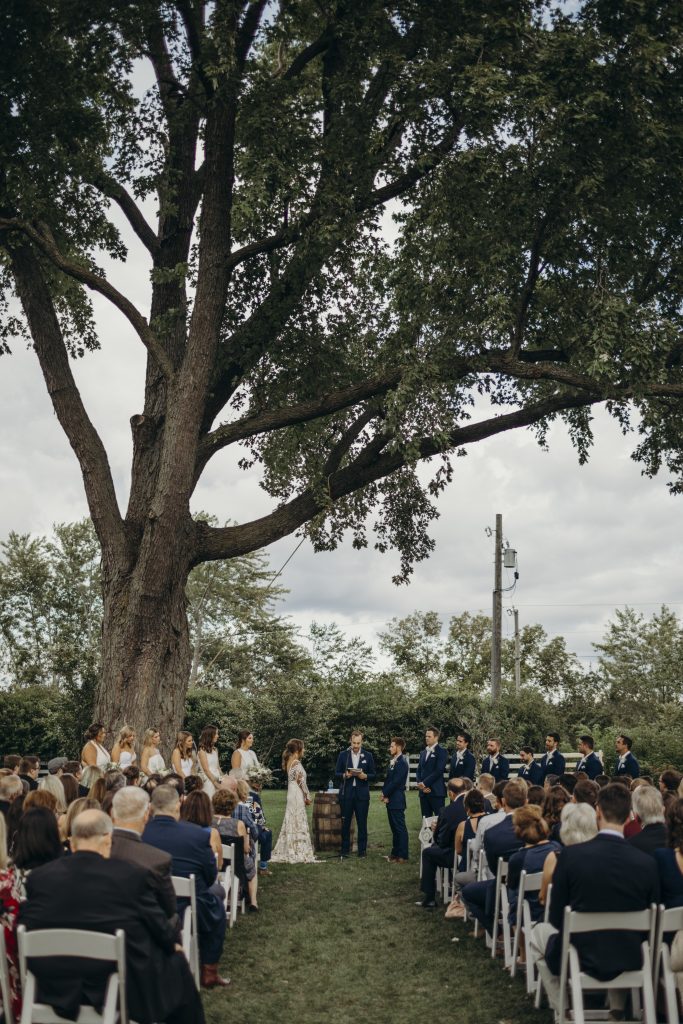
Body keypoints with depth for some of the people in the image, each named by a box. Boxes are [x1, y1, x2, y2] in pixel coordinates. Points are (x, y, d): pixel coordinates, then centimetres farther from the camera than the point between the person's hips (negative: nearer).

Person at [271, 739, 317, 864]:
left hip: (291, 794, 9)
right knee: (299, 823, -4)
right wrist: (307, 797, -6)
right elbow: (301, 781, -16)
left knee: (291, 822, 11)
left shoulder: (289, 762, 12)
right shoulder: (297, 763, -15)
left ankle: (289, 852, 15)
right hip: (298, 795, -9)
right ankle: (299, 853, -2)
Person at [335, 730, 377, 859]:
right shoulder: (343, 755, 5)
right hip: (346, 793, 0)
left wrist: (365, 776, -14)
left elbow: (373, 774, 7)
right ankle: (345, 849, 12)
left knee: (362, 823, 2)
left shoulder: (368, 756, 5)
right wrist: (344, 775, -14)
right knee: (345, 823, 4)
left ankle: (362, 849, 10)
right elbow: (337, 773, 7)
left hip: (362, 794, 0)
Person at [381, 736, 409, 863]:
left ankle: (403, 856, -1)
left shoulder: (402, 763, -15)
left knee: (400, 828, -4)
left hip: (396, 800, -9)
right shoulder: (393, 761, 14)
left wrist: (385, 794, -11)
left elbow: (396, 781, -19)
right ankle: (395, 853, 23)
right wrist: (384, 793, 2)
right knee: (394, 828, 15)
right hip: (390, 799, 9)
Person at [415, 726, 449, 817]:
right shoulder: (423, 752, 18)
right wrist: (420, 784, -4)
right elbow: (419, 770, 15)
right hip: (424, 791, 6)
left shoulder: (442, 751, -3)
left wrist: (425, 783, -13)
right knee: (426, 819, 7)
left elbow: (439, 770, -12)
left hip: (436, 792, -6)